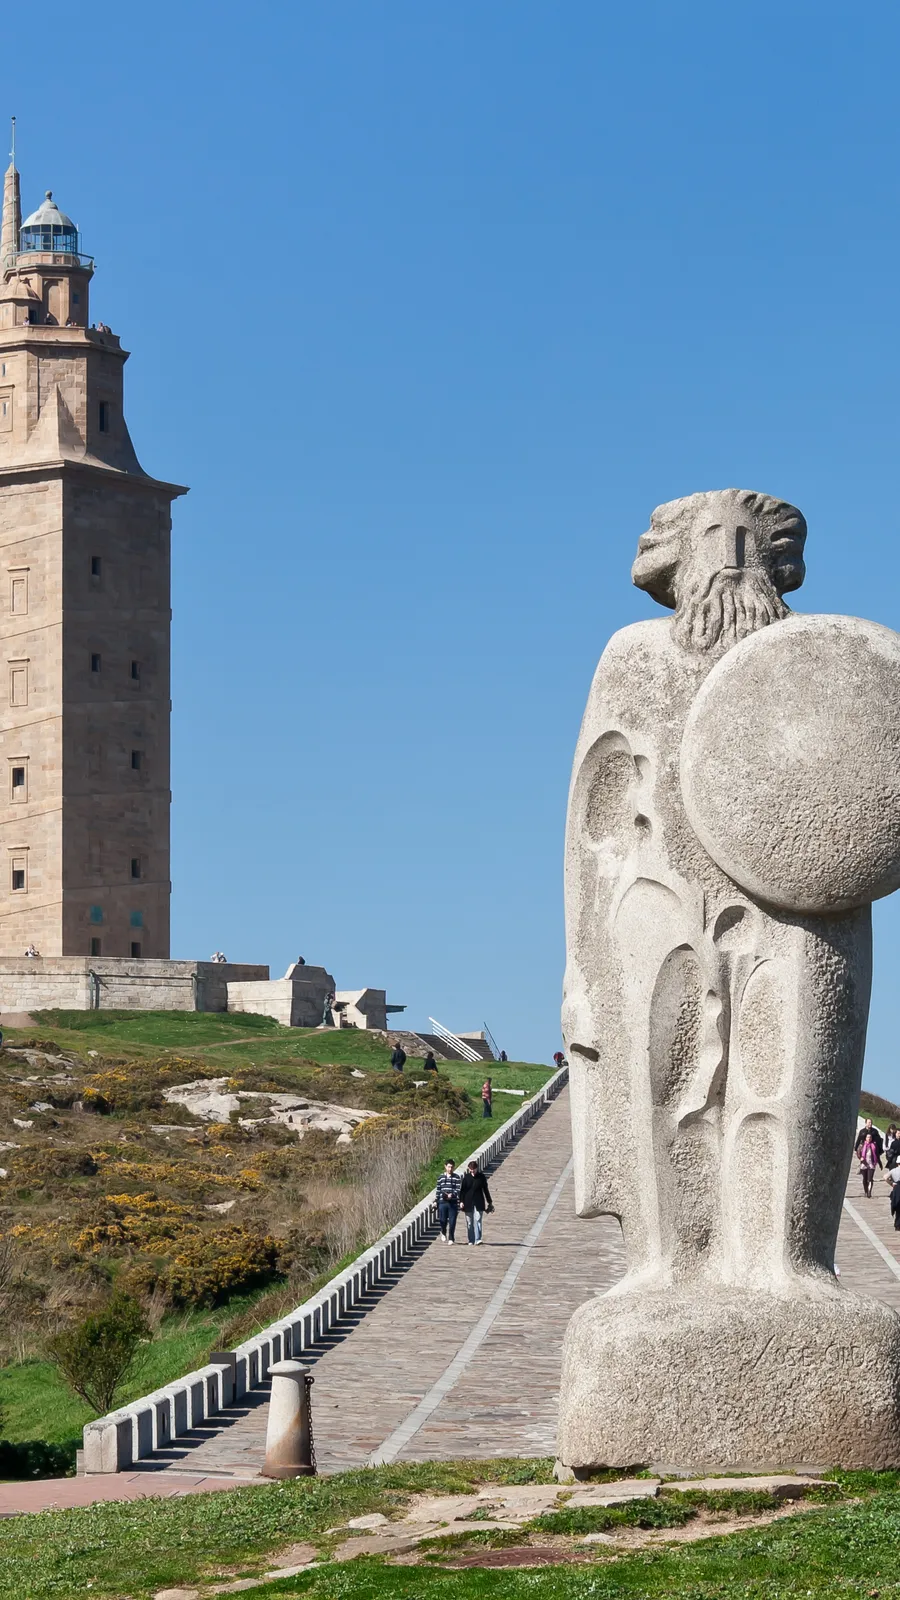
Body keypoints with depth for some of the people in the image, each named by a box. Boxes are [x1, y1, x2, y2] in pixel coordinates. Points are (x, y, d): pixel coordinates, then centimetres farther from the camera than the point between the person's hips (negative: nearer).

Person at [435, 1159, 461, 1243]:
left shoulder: (456, 1177, 1)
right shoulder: (441, 1177, 9)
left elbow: (458, 1189, -6)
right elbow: (438, 1189, 14)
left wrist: (452, 1195, -23)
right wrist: (436, 1201, 11)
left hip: (453, 1202, -2)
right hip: (442, 1202, 2)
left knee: (452, 1222, -2)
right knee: (443, 1220, 3)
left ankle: (451, 1239, 9)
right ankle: (443, 1233, 33)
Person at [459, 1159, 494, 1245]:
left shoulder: (481, 1177, 2)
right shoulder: (466, 1177, 2)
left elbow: (485, 1190, 9)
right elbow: (462, 1190, 4)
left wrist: (489, 1202, 13)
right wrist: (461, 1201, -5)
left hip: (478, 1203, -1)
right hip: (468, 1203, 1)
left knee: (477, 1220, -13)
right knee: (469, 1223, 5)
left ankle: (477, 1239, -17)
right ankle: (471, 1240, 13)